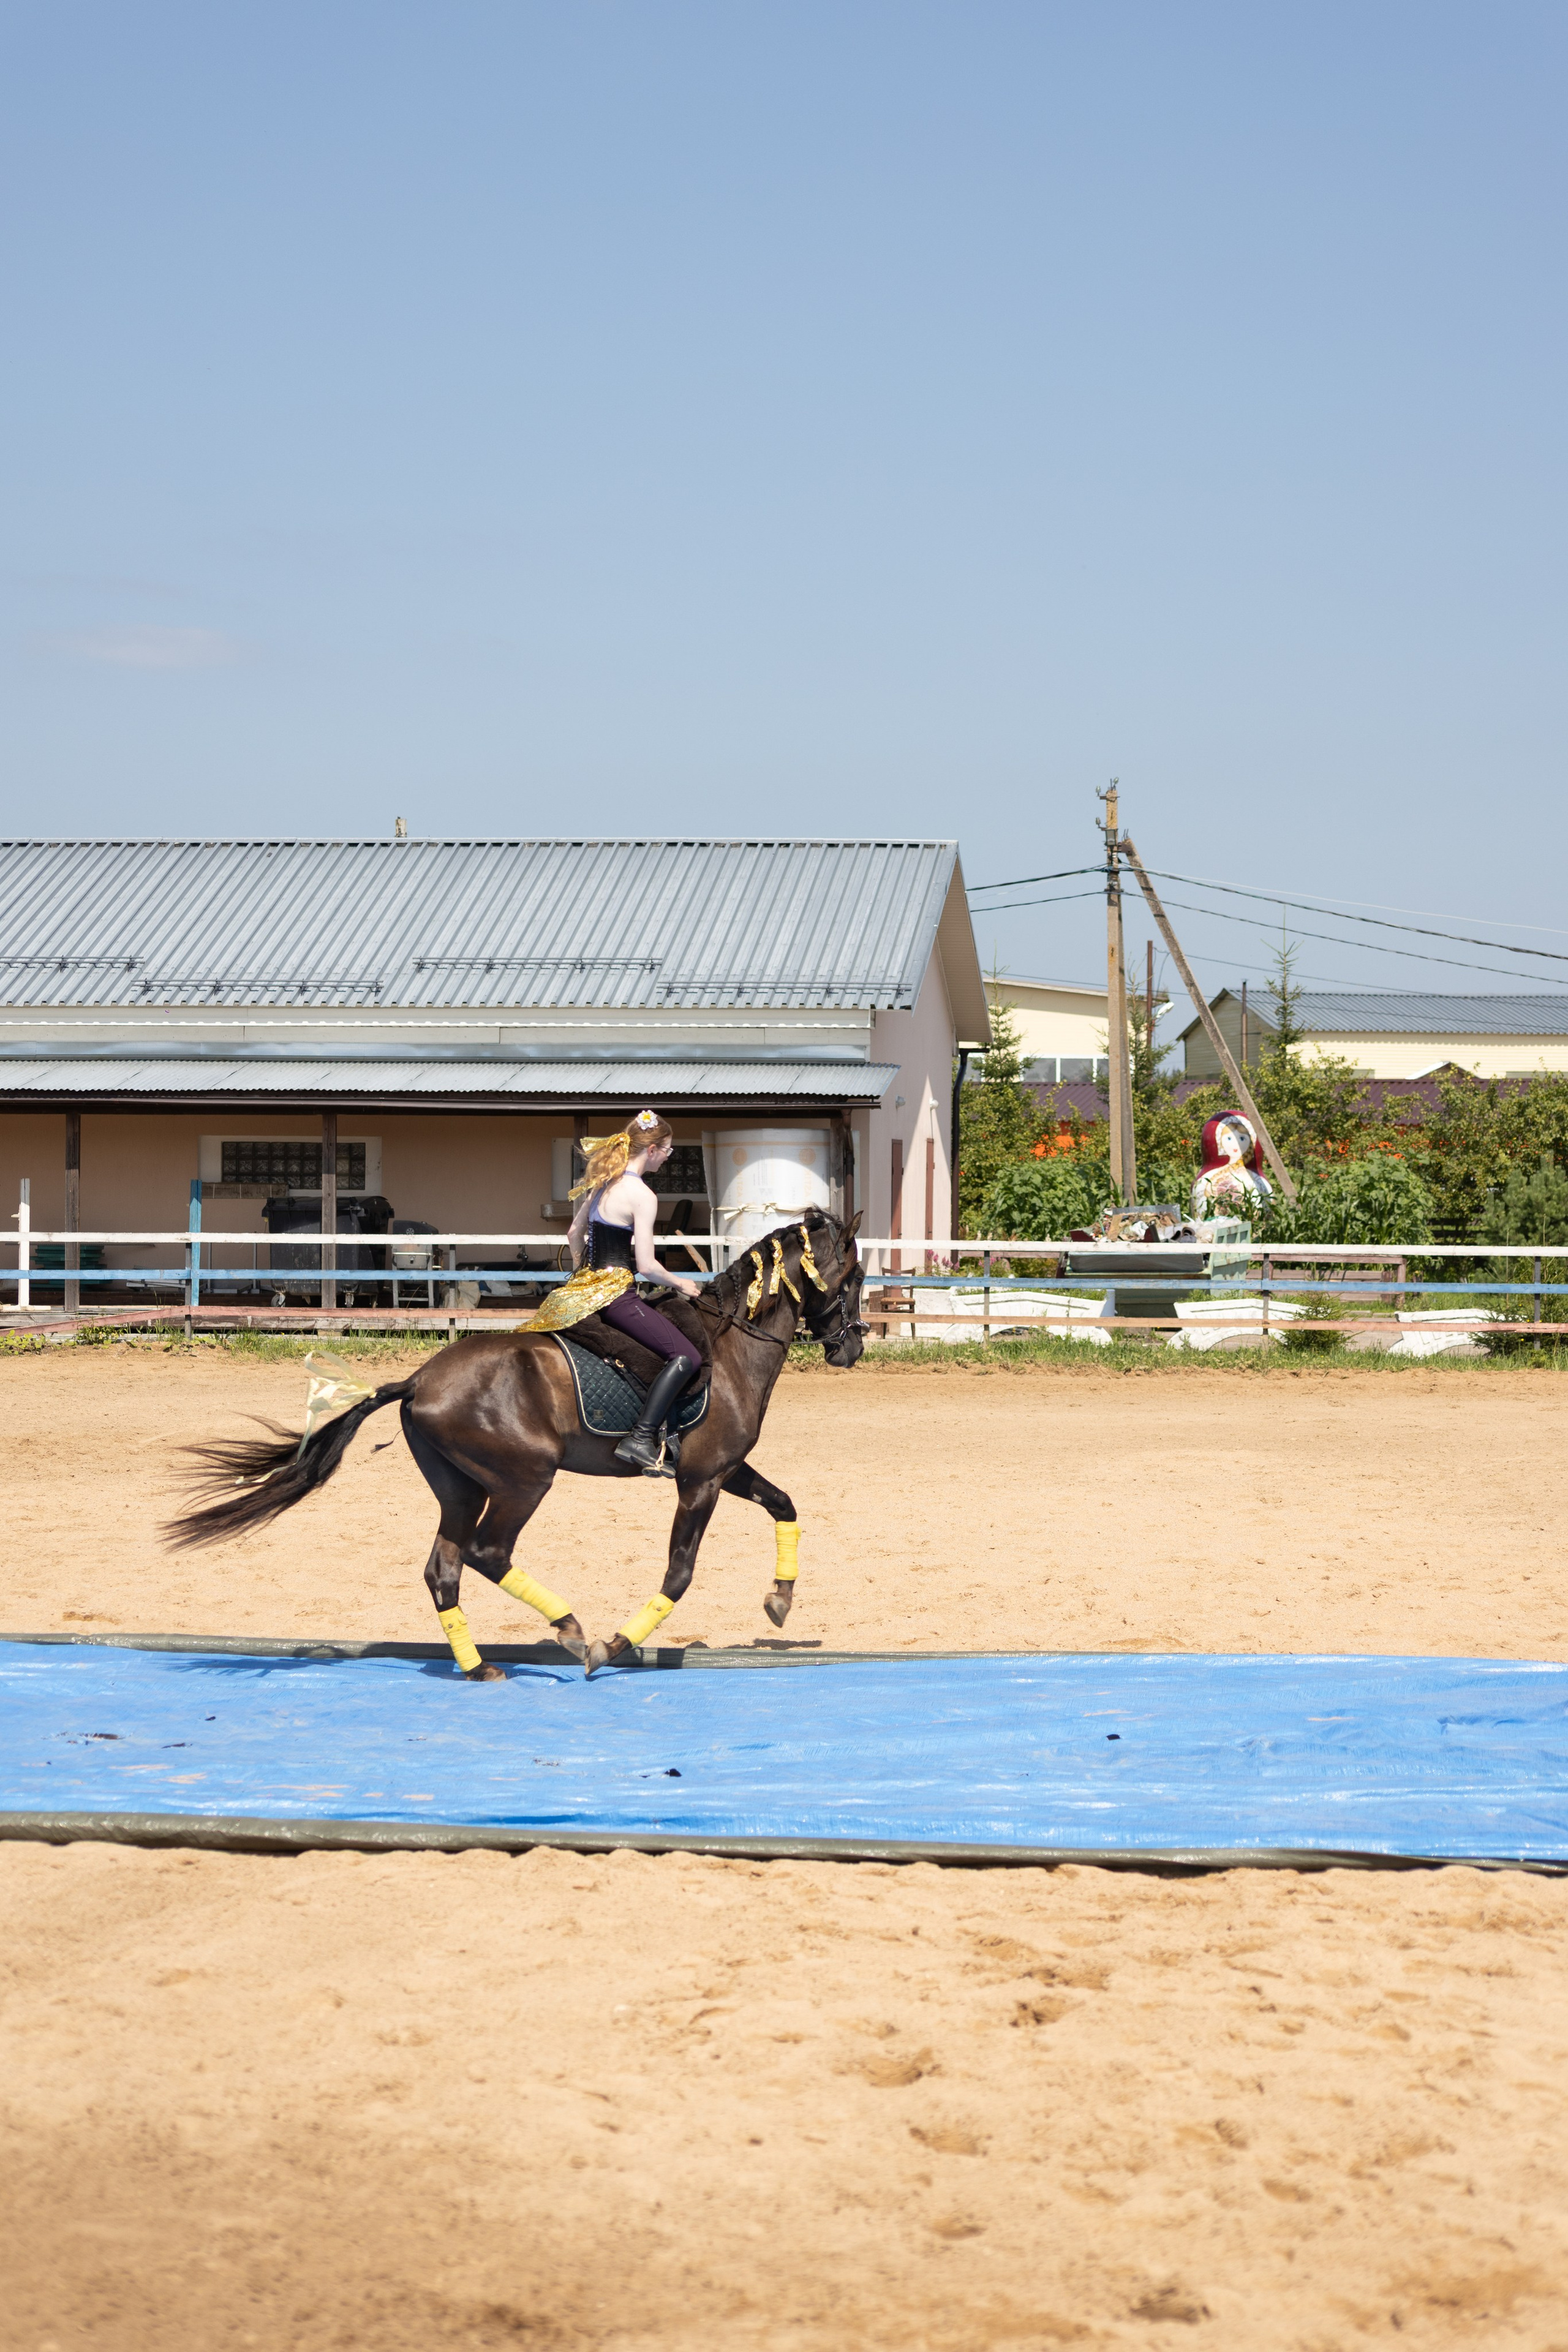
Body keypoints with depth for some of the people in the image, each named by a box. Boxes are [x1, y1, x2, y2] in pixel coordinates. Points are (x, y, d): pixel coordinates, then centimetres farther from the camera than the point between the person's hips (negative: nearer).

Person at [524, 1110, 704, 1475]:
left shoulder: (603, 1183, 11)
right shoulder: (642, 1195, -15)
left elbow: (574, 1234, 23)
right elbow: (647, 1266, -17)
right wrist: (681, 1284, 0)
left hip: (585, 1286, 10)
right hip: (615, 1293, -10)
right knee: (686, 1356, -15)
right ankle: (642, 1439, -24)